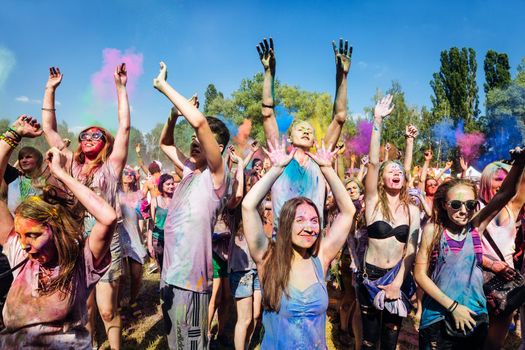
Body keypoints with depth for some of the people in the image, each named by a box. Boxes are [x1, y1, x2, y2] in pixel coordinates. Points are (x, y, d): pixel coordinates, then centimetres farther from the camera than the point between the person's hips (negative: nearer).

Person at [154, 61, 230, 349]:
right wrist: (173, 114, 4)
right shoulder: (190, 170, 9)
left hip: (191, 279, -8)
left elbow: (199, 120, -27)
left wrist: (163, 86, -17)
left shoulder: (216, 175, -13)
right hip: (170, 274, 8)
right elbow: (165, 143, 23)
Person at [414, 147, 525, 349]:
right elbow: (420, 274, -10)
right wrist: (453, 306, -14)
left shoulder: (477, 227, -4)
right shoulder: (433, 230, -10)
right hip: (438, 318, -2)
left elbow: (506, 194, -14)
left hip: (474, 318, 3)